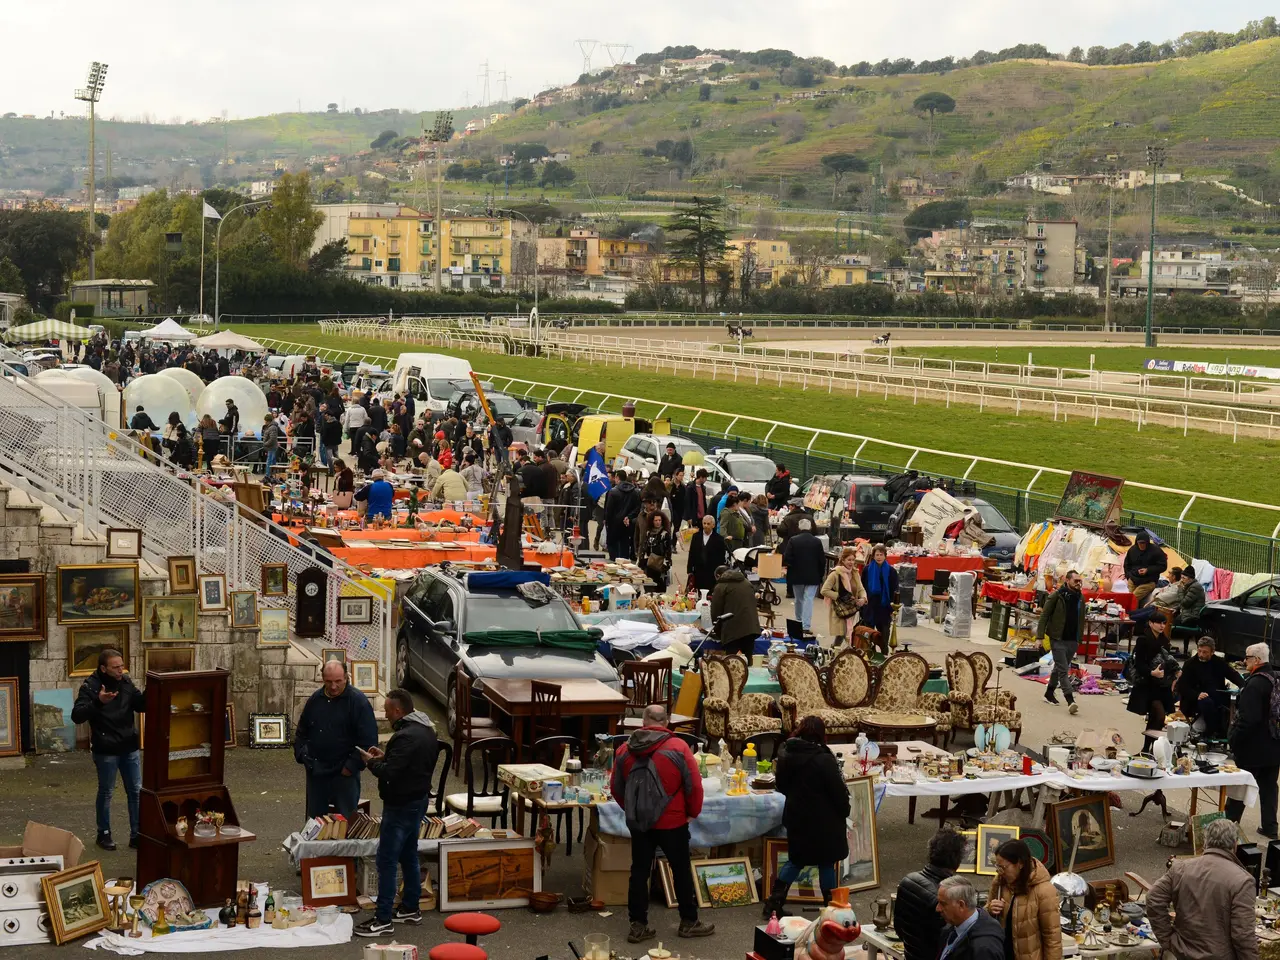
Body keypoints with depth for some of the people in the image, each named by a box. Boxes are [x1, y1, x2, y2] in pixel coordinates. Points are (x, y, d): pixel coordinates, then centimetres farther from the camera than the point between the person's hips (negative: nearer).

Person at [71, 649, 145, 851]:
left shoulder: (126, 682, 0)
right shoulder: (90, 686, -15)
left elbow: (141, 705, 9)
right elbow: (76, 716, -24)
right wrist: (98, 702, -38)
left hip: (130, 747, 5)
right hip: (106, 750, -5)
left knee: (136, 791, 8)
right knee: (106, 792, 9)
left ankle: (137, 834, 17)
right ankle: (104, 834, 24)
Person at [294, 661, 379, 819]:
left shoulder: (358, 702, -10)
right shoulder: (315, 700, 6)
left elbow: (369, 739, -12)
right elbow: (301, 733, 18)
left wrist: (352, 765, -15)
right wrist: (302, 756, 6)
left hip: (344, 774, -5)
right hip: (316, 772, 5)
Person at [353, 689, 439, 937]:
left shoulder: (406, 737, -25)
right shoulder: (426, 730, 7)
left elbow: (389, 772, -27)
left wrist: (371, 761, -9)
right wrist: (385, 756, 8)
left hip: (401, 805, -10)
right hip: (419, 799, 10)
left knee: (386, 861, -5)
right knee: (409, 855, 20)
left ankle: (383, 919, -3)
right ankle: (410, 908, 29)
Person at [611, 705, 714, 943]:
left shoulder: (625, 750, 0)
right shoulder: (678, 747, -12)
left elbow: (616, 788, 9)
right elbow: (694, 785, -11)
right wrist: (693, 812, 5)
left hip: (638, 822, 3)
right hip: (672, 822, -3)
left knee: (639, 871, 10)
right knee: (681, 870, 10)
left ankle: (638, 925, 12)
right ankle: (689, 922, 20)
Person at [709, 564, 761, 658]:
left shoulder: (720, 587, 3)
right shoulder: (747, 583, 21)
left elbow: (715, 612, 2)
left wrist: (718, 632, 16)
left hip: (733, 631, -6)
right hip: (751, 628, 6)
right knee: (747, 662, 9)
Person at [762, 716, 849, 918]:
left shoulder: (785, 754, -3)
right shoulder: (824, 759, -22)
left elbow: (782, 786, 10)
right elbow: (838, 790, -16)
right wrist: (844, 810, 2)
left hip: (796, 816, 6)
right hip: (822, 820, -6)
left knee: (796, 859, 18)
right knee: (826, 862, 9)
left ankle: (774, 902, 13)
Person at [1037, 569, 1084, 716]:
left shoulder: (1081, 597, 8)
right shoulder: (1057, 596, -9)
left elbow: (1081, 619, 15)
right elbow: (1044, 615, -7)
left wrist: (1080, 638, 12)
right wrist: (1040, 636, -12)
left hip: (1072, 640, 6)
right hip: (1058, 639, -5)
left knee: (1059, 668, 15)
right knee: (1063, 670, -10)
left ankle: (1049, 694, 30)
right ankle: (1070, 701, -17)